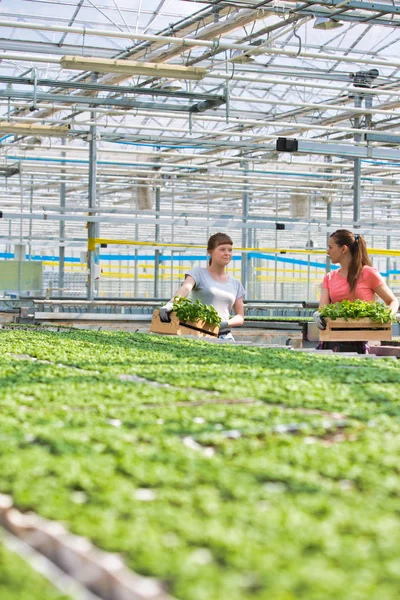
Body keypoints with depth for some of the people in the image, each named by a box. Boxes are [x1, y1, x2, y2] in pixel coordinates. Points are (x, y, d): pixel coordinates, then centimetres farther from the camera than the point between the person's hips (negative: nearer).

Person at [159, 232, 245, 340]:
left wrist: (226, 323, -9)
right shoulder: (199, 273, 6)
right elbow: (185, 288, -16)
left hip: (224, 336, 4)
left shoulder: (235, 284, 17)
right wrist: (171, 304, -37)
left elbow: (240, 318, 13)